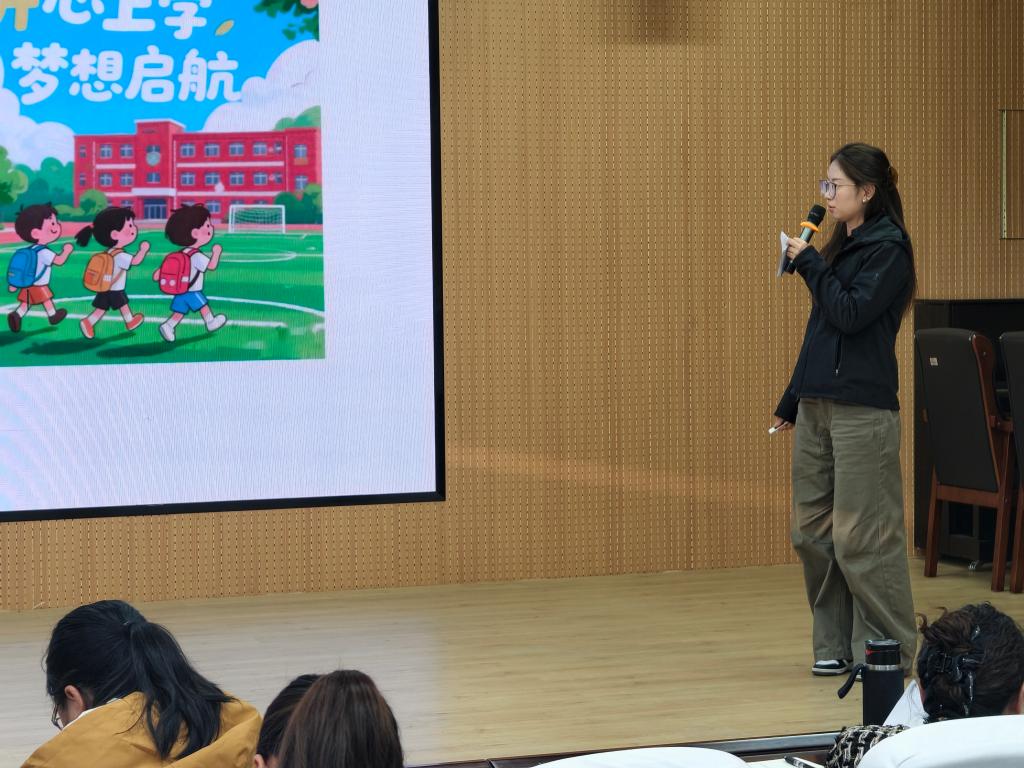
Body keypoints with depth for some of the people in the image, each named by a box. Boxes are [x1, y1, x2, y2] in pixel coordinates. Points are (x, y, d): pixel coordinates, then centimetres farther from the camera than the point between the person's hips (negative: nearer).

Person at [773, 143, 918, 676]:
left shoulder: (888, 247, -8)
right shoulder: (841, 245, 16)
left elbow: (852, 315, -18)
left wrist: (809, 264, -11)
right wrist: (792, 401, 21)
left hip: (862, 408, -9)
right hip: (817, 407, 9)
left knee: (860, 534, -6)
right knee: (812, 531, 9)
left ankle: (887, 649, 4)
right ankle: (837, 644, 17)